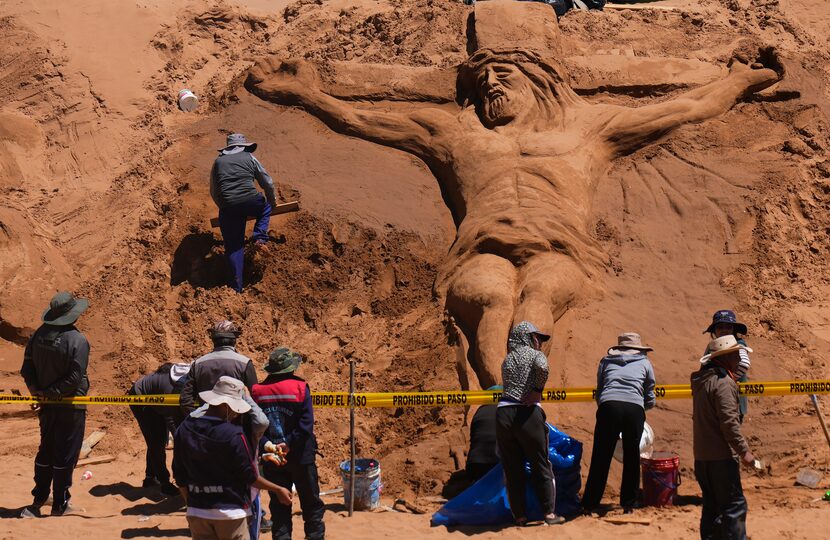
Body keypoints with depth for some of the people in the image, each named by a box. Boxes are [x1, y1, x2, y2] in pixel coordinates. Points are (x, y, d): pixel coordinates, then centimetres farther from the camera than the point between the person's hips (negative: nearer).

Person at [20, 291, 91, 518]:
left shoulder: (38, 335, 0)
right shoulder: (78, 341, -20)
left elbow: (27, 369, 5)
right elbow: (74, 378, -23)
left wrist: (37, 390, -1)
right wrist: (52, 393, -15)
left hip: (47, 405, 6)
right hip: (70, 407, -6)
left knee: (46, 452, 20)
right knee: (65, 455, 5)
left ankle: (38, 501, 28)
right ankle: (60, 504, 13)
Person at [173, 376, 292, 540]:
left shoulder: (184, 430, 0)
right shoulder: (233, 435, -16)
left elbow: (180, 476, 8)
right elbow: (249, 476, -9)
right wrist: (278, 490, 5)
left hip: (196, 513, 5)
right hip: (229, 512, -5)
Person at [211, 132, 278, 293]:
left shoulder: (218, 162, 22)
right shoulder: (249, 158, 16)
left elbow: (213, 192, 26)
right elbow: (268, 184, 20)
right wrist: (273, 202, 37)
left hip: (228, 207, 2)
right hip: (250, 201, -2)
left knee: (233, 246, 10)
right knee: (265, 207, 33)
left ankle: (236, 286, 5)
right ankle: (260, 236, 11)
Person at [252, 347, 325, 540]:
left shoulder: (257, 392, 1)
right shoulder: (300, 388, -8)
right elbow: (306, 424, -16)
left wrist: (265, 446, -12)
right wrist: (289, 444, -15)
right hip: (301, 457, -2)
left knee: (279, 506, 10)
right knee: (311, 503, 11)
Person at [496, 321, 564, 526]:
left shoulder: (507, 360, 20)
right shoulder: (535, 354, 4)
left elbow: (508, 385, 12)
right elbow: (542, 368, -19)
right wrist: (538, 390, -7)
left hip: (503, 414, 4)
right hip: (527, 413, -4)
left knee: (512, 469, 8)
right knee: (541, 466, 7)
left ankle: (519, 516, 11)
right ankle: (550, 513, 7)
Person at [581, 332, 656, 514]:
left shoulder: (606, 361, 25)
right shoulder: (644, 363, 23)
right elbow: (650, 400, 27)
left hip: (608, 406, 1)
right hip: (635, 409, 0)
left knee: (600, 459, 4)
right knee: (632, 459, 11)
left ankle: (589, 505, 6)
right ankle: (628, 505, 15)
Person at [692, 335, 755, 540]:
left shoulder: (701, 380, 13)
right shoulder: (723, 382, -15)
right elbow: (729, 422, -21)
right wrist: (744, 451, -16)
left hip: (702, 456, 9)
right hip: (721, 457, -9)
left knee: (712, 506, 14)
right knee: (734, 506, -4)